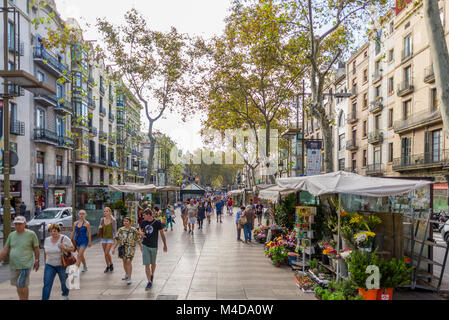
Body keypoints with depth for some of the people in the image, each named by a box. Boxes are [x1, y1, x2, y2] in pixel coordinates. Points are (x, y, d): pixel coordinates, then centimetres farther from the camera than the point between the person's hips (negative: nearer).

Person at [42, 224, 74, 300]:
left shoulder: (64, 239, -11)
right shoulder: (47, 240, 3)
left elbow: (72, 249, -9)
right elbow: (45, 252, 16)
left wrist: (64, 248, -25)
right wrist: (45, 261, 17)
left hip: (62, 265, -3)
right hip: (50, 265, 3)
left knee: (64, 282, 14)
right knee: (47, 284, -7)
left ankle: (65, 296, 38)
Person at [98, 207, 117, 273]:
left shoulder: (113, 220, -8)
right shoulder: (102, 219, 4)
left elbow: (115, 230, -4)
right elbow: (100, 227, 16)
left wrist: (115, 239, -7)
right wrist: (100, 227, -8)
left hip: (110, 238, -4)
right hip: (103, 238, 5)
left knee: (107, 253, -13)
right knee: (105, 253, 9)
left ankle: (111, 264, 11)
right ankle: (107, 266, 24)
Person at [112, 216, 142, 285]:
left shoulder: (133, 230, -4)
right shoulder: (121, 230, 5)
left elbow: (138, 238, 2)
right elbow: (116, 239, 5)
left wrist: (141, 246, 6)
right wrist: (114, 248, -1)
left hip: (130, 248, -4)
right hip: (122, 247, 4)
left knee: (128, 262, -12)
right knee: (124, 261, 16)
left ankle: (129, 278, -7)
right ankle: (126, 274, 38)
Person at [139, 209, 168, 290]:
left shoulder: (157, 223, -10)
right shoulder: (143, 222, 1)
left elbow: (162, 234, -2)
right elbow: (140, 229, 20)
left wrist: (165, 245, 3)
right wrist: (141, 233, -5)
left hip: (153, 246, -2)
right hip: (145, 246, 2)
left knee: (153, 263, 15)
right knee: (147, 264, -5)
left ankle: (152, 275, 43)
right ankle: (149, 282, 1)